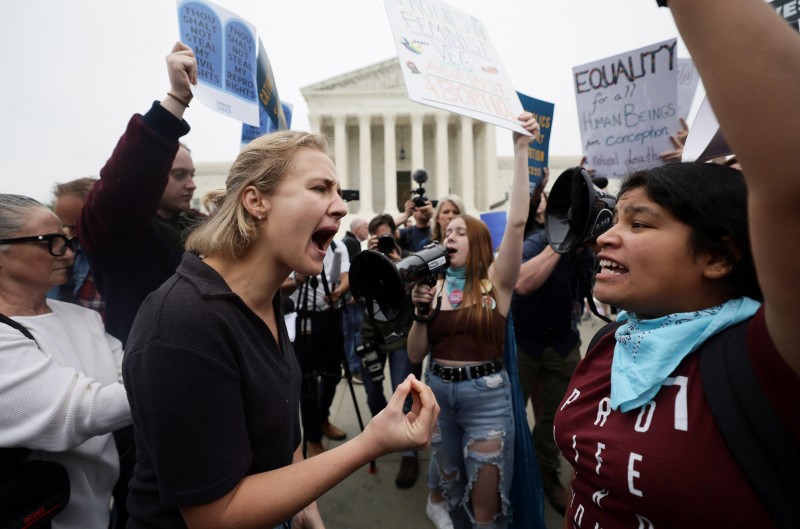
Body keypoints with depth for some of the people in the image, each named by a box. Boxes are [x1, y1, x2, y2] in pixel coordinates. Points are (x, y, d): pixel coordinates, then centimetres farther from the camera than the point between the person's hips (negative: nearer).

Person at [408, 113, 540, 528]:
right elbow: (415, 355, 1)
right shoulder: (435, 286, 1)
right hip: (438, 391, 4)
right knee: (452, 490, 24)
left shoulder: (496, 281, -7)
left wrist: (520, 150, -24)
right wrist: (421, 311, -16)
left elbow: (517, 221, -23)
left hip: (486, 394, -4)